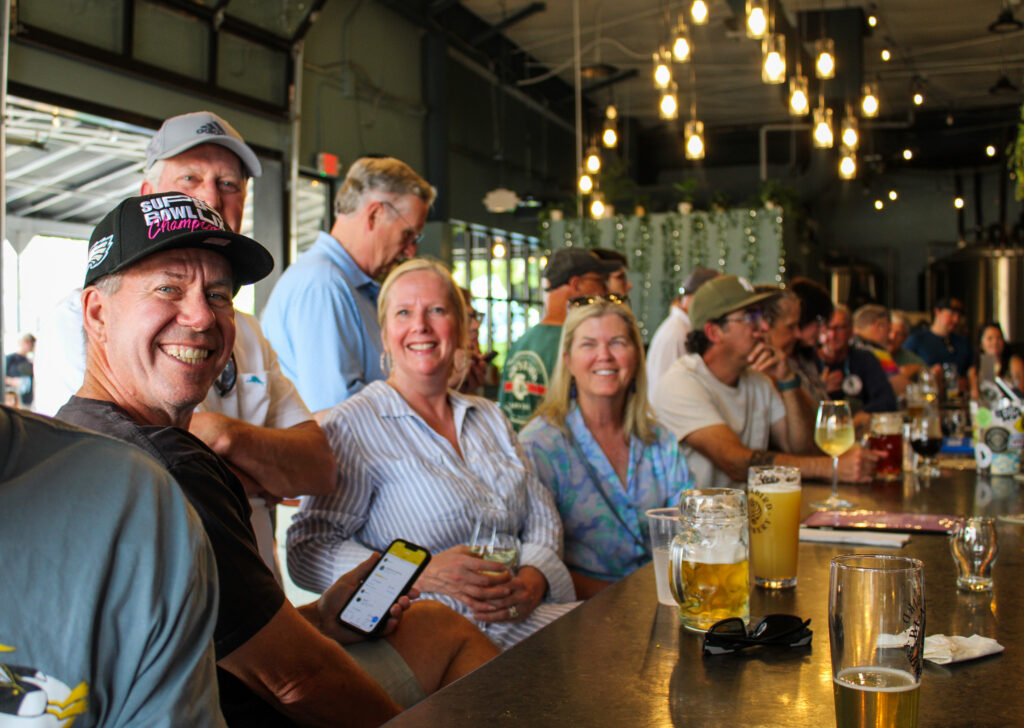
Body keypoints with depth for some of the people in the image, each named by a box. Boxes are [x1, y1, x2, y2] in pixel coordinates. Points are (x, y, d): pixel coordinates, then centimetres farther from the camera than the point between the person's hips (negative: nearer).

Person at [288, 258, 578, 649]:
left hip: (524, 616, 7)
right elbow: (307, 550, -9)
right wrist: (422, 575, -22)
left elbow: (542, 517, 17)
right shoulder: (353, 426, -3)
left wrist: (533, 580, -7)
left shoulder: (489, 418, 18)